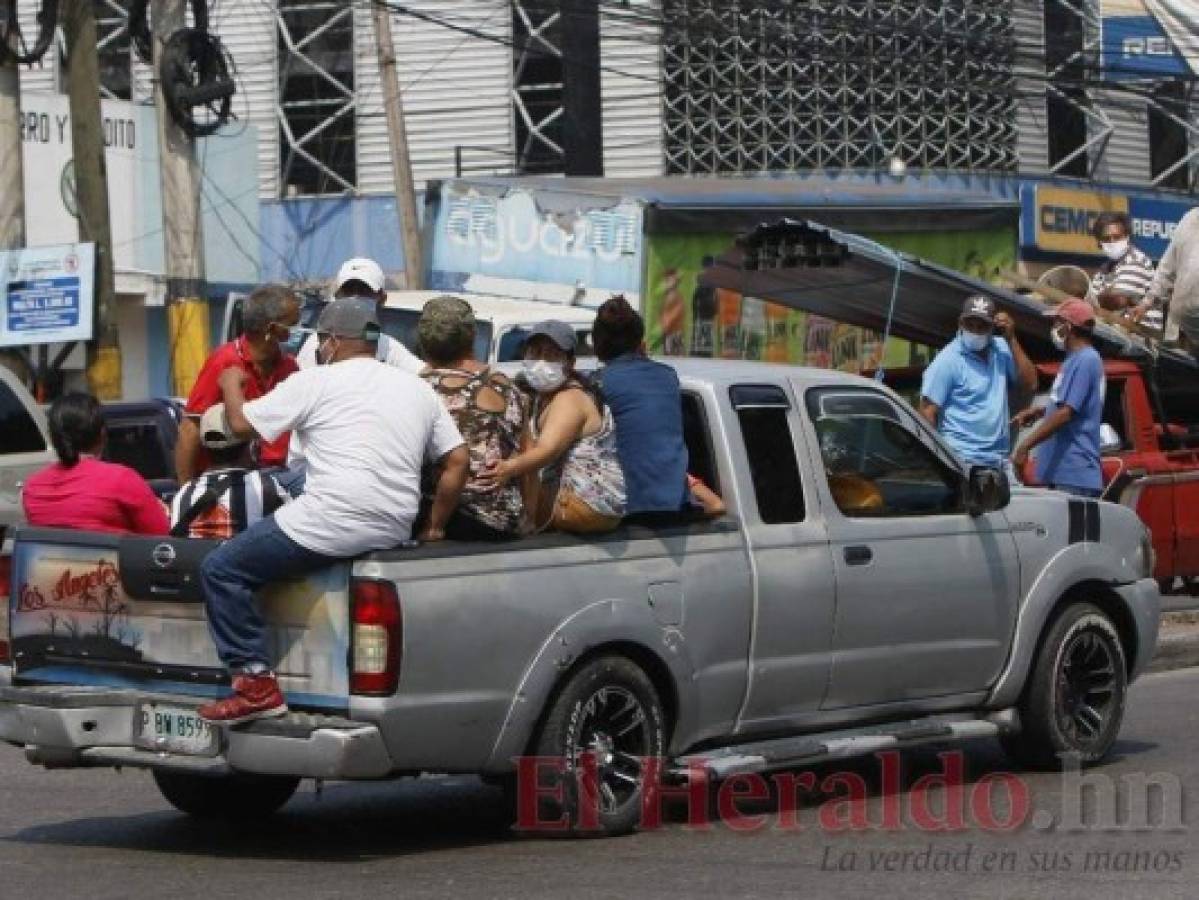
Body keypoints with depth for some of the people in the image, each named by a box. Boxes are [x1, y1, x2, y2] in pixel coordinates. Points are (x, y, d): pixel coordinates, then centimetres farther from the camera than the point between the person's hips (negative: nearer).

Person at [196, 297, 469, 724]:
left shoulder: (316, 381, 0)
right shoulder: (418, 388, 17)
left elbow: (241, 423, 3)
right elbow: (458, 461, 15)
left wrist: (231, 384, 23)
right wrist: (434, 527, 20)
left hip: (331, 524, -7)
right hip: (394, 533, 8)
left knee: (221, 569, 4)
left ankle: (256, 683, -7)